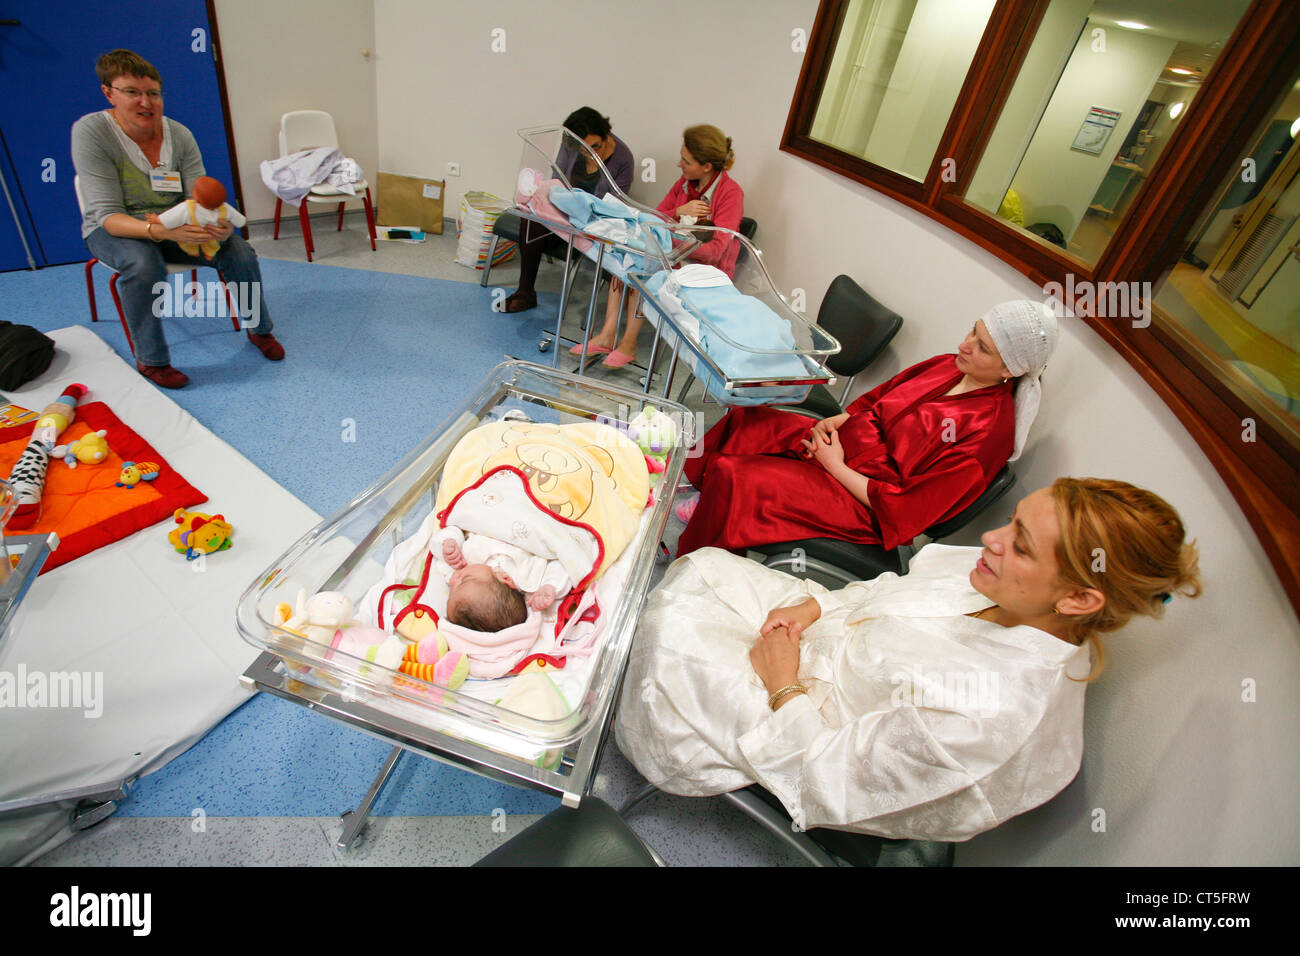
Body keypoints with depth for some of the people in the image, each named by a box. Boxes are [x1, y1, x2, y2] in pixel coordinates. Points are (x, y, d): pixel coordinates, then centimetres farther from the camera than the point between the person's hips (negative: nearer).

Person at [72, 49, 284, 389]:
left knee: (241, 253, -19)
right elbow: (107, 215, -24)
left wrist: (219, 225, -35)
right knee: (144, 265, -37)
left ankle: (259, 330, 6)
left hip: (177, 224, 3)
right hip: (115, 230, -3)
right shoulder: (89, 132, -17)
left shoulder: (179, 134, -7)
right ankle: (150, 361, -20)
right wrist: (160, 230, -44)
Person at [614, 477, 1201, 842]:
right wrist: (813, 605, -10)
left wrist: (785, 689, -17)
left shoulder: (987, 718, -38)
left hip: (801, 721, -7)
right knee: (702, 566, 4)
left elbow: (829, 784, -28)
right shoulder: (998, 581, -15)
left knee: (672, 627, -12)